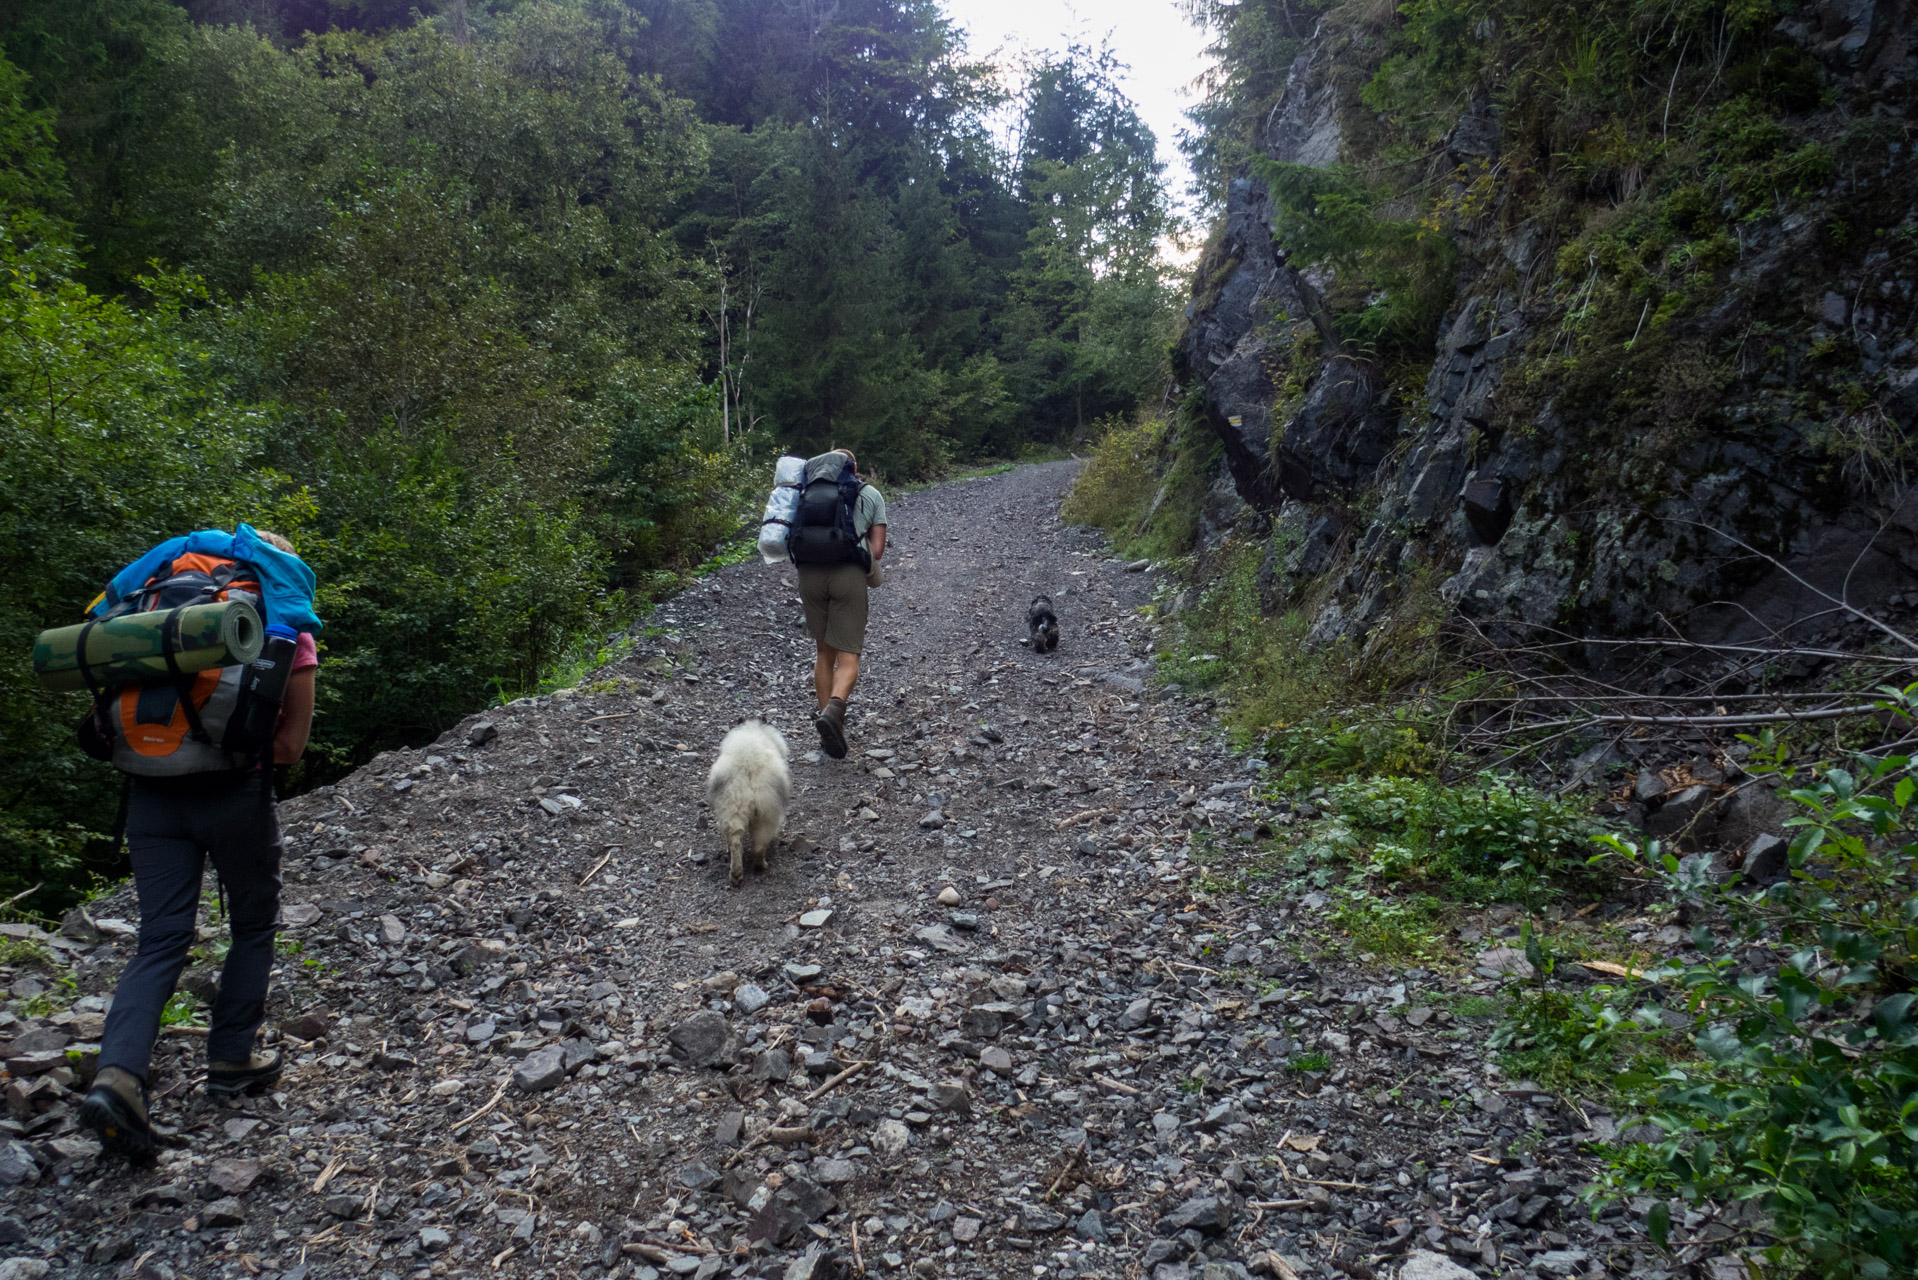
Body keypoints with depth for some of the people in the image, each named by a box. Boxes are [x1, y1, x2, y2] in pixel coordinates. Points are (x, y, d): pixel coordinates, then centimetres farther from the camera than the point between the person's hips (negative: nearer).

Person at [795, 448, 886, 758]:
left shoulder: (811, 491, 20)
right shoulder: (872, 495, 14)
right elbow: (877, 550, 9)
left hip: (810, 571, 3)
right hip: (849, 574, -3)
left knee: (824, 652, 17)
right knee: (848, 657, 0)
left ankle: (825, 722, 17)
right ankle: (833, 710, -27)